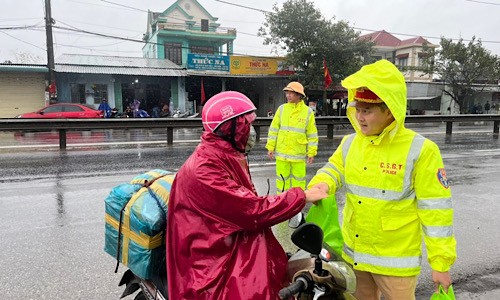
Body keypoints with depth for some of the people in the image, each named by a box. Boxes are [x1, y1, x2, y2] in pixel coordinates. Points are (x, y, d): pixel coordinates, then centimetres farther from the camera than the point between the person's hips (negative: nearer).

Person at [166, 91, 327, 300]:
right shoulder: (203, 169, -22)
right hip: (211, 261, -9)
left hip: (232, 245, 9)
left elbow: (246, 204, 9)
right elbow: (253, 211, -25)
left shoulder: (229, 157, 10)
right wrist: (302, 196, -14)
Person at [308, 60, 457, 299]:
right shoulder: (350, 143, -1)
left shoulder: (420, 151, -15)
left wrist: (441, 262, -11)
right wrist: (321, 184, -16)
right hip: (354, 253, 5)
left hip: (396, 260, -5)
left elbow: (435, 209, -13)